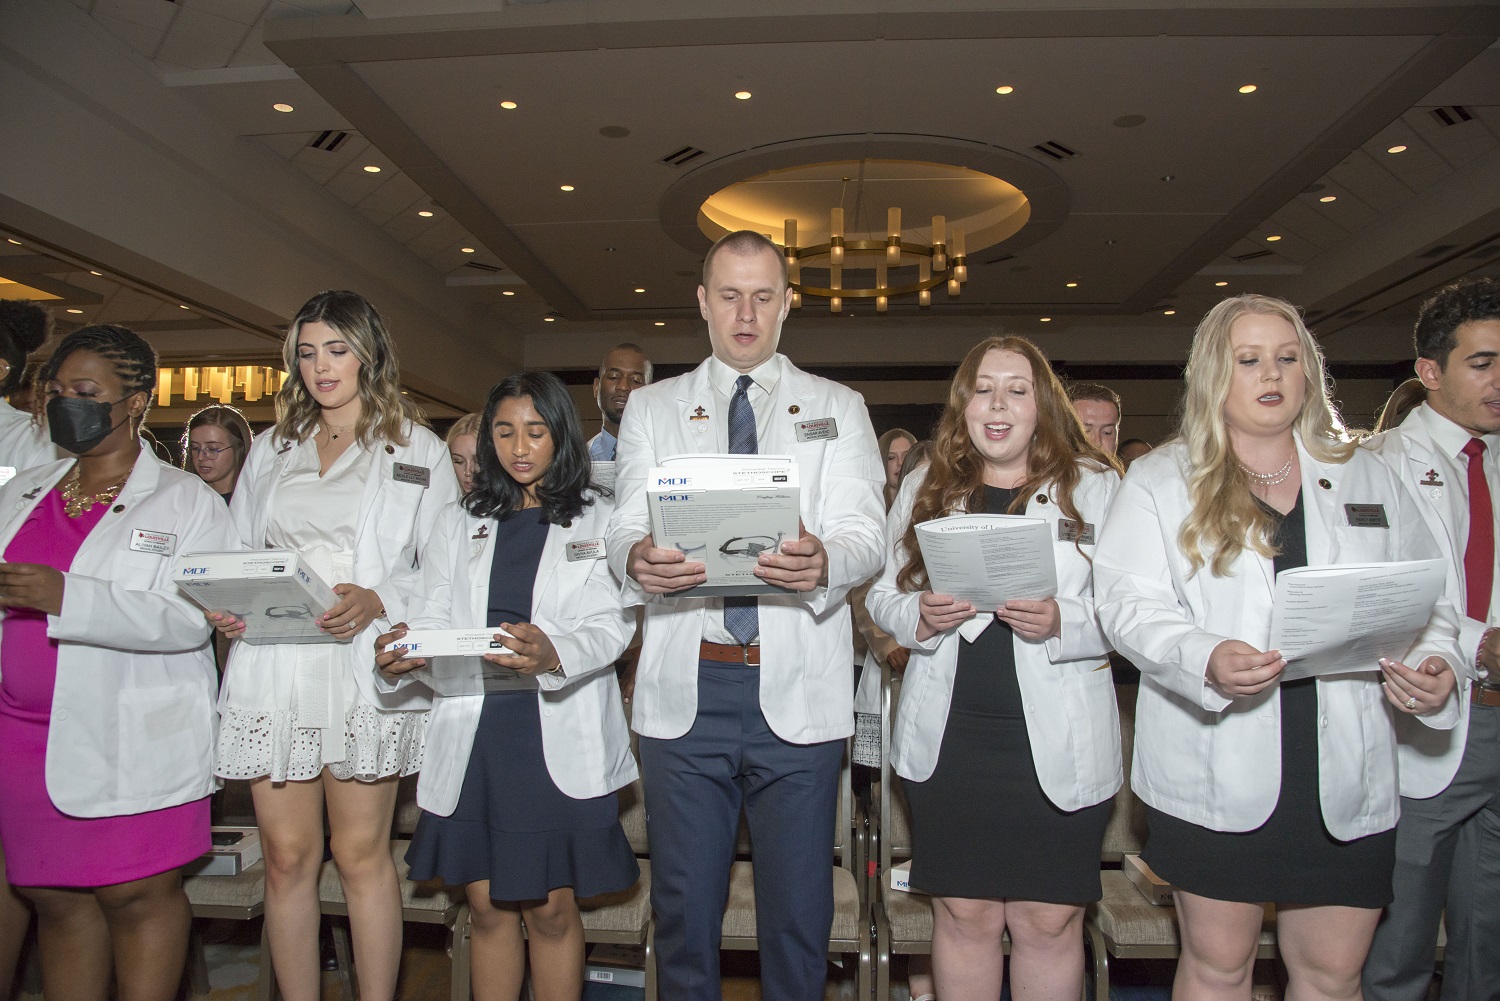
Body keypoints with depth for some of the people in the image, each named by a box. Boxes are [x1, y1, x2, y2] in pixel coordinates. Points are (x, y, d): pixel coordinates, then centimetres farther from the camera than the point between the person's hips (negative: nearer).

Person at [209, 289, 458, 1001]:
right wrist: (220, 607, -2)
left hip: (364, 671, -3)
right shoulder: (271, 449, 18)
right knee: (287, 856, 7)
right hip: (273, 669, 4)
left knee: (361, 855, 3)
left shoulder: (417, 449, 6)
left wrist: (377, 601, -17)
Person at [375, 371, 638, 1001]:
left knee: (551, 907, 5)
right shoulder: (461, 524, 16)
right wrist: (403, 648, -17)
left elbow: (614, 623, -8)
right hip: (475, 731, 3)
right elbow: (434, 616, 6)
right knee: (487, 905, 10)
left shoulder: (598, 519, 5)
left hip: (559, 735, -3)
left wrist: (555, 652, -28)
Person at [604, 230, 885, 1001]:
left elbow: (864, 535, -2)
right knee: (683, 903, 11)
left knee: (799, 907, 8)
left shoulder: (838, 410, 10)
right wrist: (637, 558, -23)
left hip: (798, 692, -1)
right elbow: (625, 528, 2)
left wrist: (823, 560, -27)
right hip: (684, 688, 1)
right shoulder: (650, 409, 13)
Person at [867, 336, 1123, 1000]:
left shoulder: (1096, 486, 1)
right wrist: (919, 616, -9)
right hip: (948, 740, 2)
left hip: (1058, 745, -2)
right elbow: (883, 593, 12)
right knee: (963, 914, 12)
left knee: (1048, 921, 8)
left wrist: (1061, 622, -21)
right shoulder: (924, 488, 9)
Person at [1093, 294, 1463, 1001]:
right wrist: (1206, 660, -24)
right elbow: (1128, 601, -7)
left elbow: (1425, 595, 15)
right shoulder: (1160, 480, 3)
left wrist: (1434, 659, -7)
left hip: (1345, 775, 3)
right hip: (1216, 770, -2)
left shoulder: (1364, 477, 13)